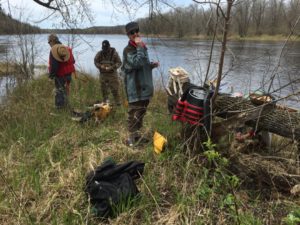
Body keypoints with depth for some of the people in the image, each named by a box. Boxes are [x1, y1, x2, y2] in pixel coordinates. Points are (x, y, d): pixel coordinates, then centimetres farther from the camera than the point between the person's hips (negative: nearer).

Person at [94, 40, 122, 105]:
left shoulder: (114, 53, -6)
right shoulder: (99, 53, 2)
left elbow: (119, 62, -5)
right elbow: (95, 61, 12)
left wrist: (112, 67, -19)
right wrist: (100, 66, -9)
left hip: (112, 74, -3)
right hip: (103, 74, 3)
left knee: (115, 89, -6)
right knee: (103, 89, 9)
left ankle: (117, 102, 2)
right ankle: (105, 102, 23)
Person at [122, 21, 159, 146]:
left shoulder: (143, 47, 13)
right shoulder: (128, 50, -13)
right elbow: (137, 63, -29)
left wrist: (152, 65, 7)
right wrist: (139, 47, -26)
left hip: (145, 86, 9)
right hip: (135, 88, -8)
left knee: (142, 111, 18)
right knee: (134, 112, -4)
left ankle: (137, 132, 34)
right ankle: (132, 136, 8)